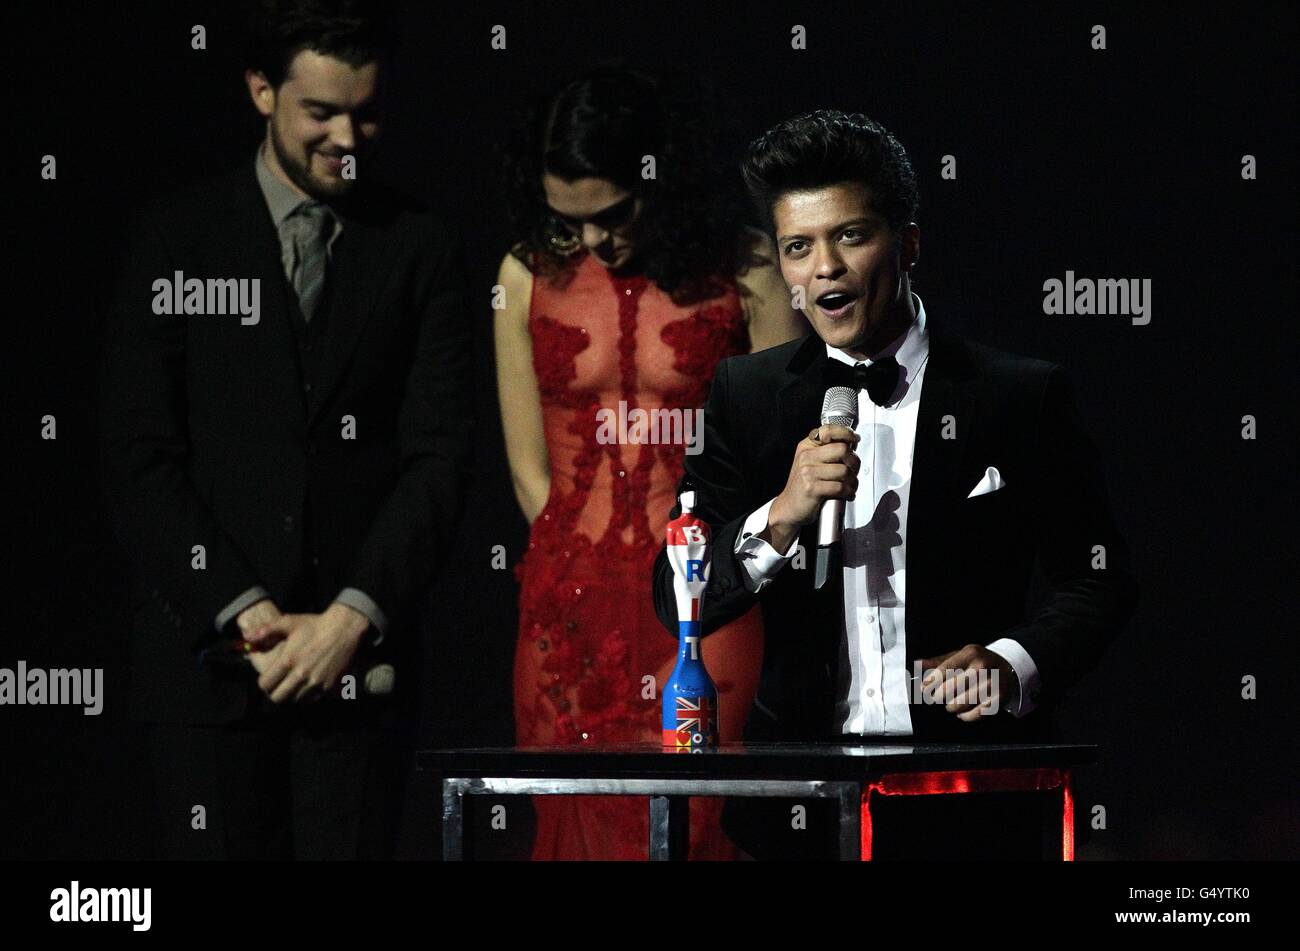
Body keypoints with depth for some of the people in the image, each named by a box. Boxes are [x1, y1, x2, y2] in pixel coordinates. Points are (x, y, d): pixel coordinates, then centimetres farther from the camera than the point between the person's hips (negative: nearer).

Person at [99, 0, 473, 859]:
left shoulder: (420, 249, 7)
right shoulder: (177, 240, 4)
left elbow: (438, 458, 2)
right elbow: (139, 463, -1)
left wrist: (353, 617, -10)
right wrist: (247, 614, -10)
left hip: (357, 655, 1)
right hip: (208, 651, -1)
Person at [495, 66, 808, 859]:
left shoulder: (741, 273, -2)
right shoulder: (530, 276, 4)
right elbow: (530, 468, 8)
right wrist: (585, 572, 2)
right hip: (569, 611, 3)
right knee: (580, 826, 1)